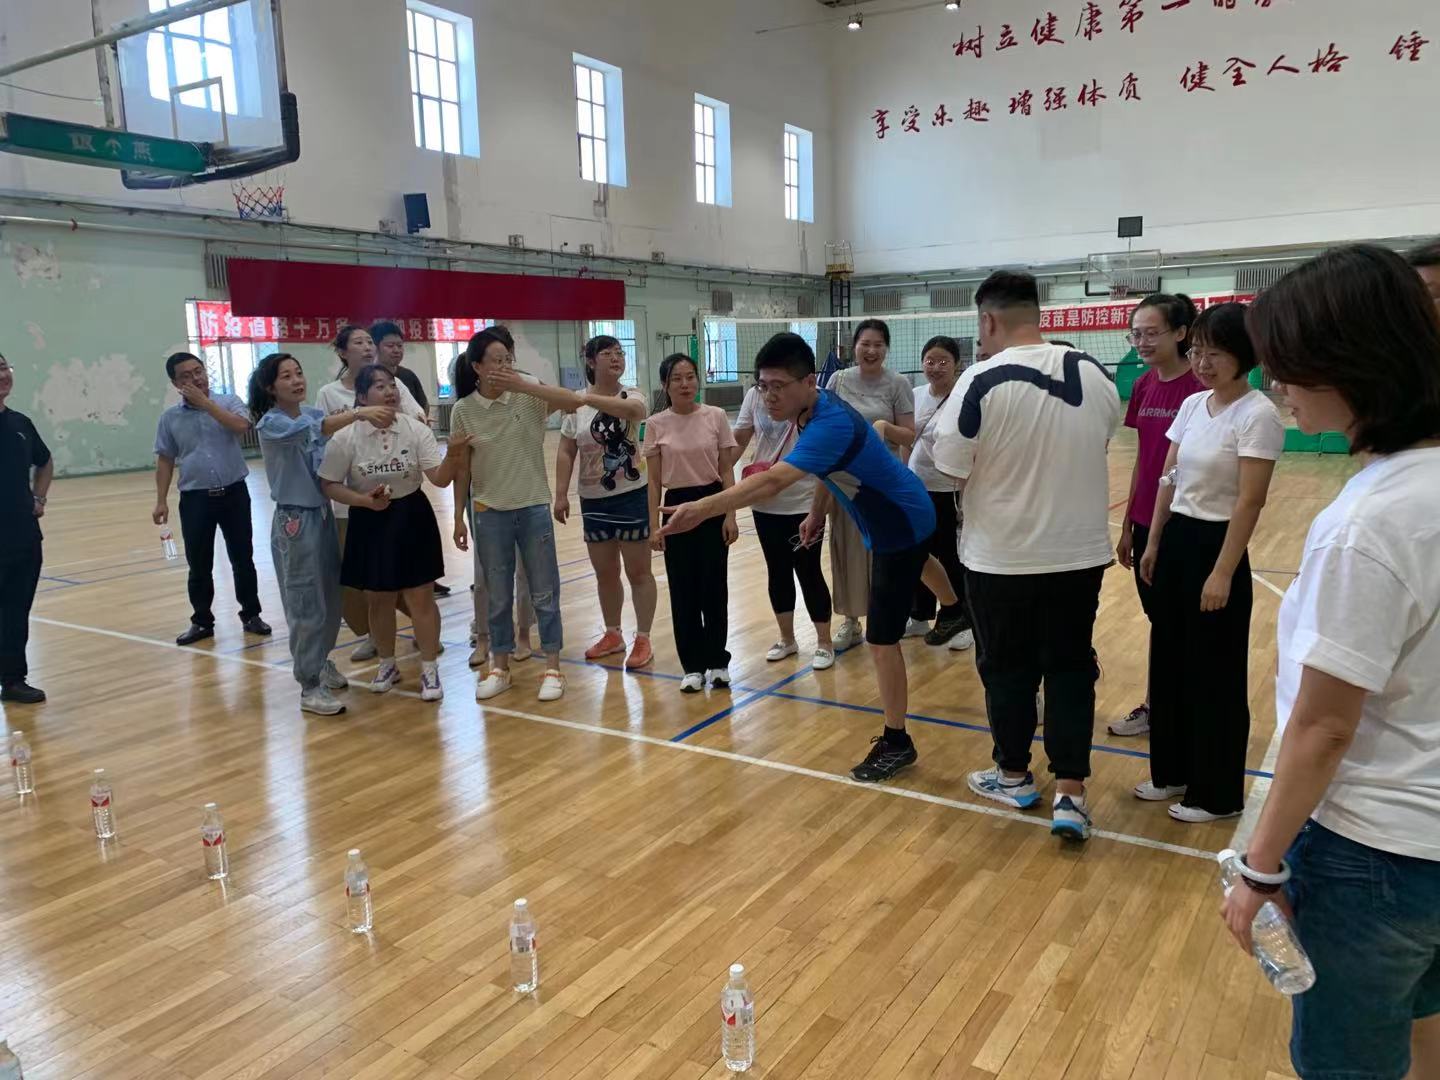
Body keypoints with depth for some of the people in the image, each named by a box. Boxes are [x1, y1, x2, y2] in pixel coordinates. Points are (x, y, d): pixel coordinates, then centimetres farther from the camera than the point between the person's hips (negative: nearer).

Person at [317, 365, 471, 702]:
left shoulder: (416, 430, -10)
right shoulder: (346, 438, -11)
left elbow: (439, 478, -15)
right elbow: (329, 484, -3)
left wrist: (453, 455, -36)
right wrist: (365, 500, -18)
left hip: (412, 519, 0)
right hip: (369, 524, 0)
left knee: (421, 598, 3)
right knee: (379, 600, 14)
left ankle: (429, 669, 18)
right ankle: (388, 664, 35)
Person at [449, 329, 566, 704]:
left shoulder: (527, 396, -7)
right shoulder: (464, 410, -4)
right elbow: (461, 468, 2)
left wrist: (524, 384, -32)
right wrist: (459, 517, 3)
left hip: (533, 507, -1)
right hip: (489, 511, 1)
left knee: (544, 591, 7)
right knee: (497, 595, 11)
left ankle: (552, 668, 17)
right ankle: (499, 668, 25)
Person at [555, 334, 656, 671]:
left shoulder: (631, 394, -7)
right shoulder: (577, 407, 2)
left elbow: (634, 409, -33)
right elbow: (566, 453, 4)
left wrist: (587, 398, -43)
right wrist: (561, 494, -2)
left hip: (632, 496, -3)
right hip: (593, 500, 4)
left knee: (638, 571, 4)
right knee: (605, 573, 15)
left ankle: (643, 640, 14)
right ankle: (613, 635, 32)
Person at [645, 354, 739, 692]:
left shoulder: (716, 416, -2)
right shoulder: (656, 425, -2)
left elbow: (726, 471, 0)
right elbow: (654, 481, 1)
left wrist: (731, 515, -5)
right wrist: (654, 525, -3)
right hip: (677, 508, 1)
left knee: (713, 585, 5)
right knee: (683, 589, 6)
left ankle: (717, 661, 20)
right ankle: (693, 666, 18)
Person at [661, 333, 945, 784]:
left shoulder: (831, 423, -36)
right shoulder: (815, 408, -7)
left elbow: (772, 482, -51)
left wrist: (699, 509, -58)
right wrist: (818, 511, 14)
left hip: (903, 525, -10)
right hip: (890, 521, 10)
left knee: (881, 639, -6)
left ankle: (897, 743, 8)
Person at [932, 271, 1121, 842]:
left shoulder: (982, 382, -18)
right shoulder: (1095, 375, -1)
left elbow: (950, 468, -13)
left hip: (1002, 558, -4)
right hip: (1081, 554, 4)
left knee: (1007, 668, 14)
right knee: (1071, 667, 12)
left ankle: (1015, 776, 30)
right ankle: (1071, 794, 11)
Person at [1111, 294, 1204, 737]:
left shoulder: (1198, 388, -15)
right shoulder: (1142, 387, 7)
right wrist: (1127, 526, 13)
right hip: (1145, 524, 7)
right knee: (1159, 621, 17)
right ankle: (1154, 706, 29)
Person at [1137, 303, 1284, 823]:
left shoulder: (1258, 415, -15)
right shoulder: (1192, 405, 8)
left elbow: (1249, 502, -18)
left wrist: (1223, 573, -19)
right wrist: (1153, 543, 11)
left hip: (1215, 547, -8)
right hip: (1175, 541, 8)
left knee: (1215, 675, 3)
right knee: (1169, 660, 15)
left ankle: (1217, 793, 18)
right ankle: (1173, 771, 30)